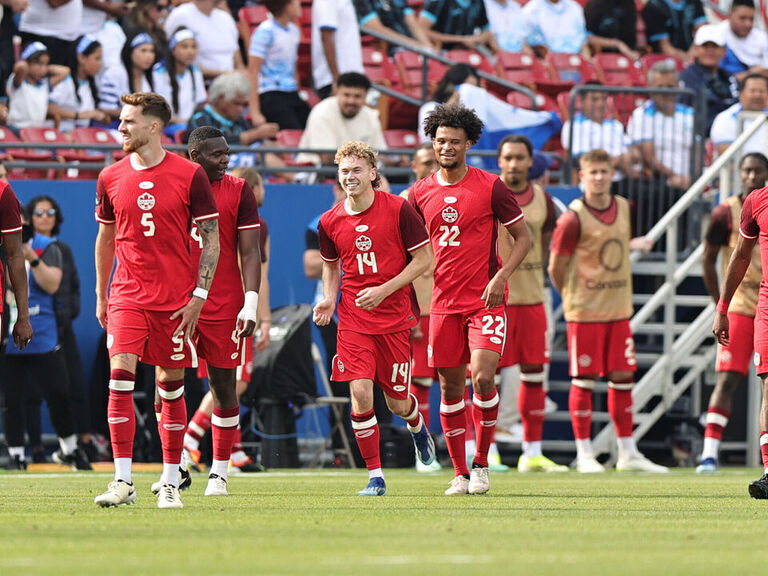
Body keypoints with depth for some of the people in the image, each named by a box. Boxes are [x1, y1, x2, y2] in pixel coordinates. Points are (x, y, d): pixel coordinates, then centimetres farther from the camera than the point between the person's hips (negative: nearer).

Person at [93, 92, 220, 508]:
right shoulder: (111, 178, 5)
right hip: (127, 297, 2)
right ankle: (123, 482, -13)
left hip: (176, 300, -2)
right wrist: (100, 296, 17)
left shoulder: (189, 175, -4)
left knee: (171, 386, 4)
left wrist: (199, 294, -7)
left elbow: (211, 238, 0)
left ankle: (171, 484, 14)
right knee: (120, 379, -13)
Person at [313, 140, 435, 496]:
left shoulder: (398, 210, -9)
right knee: (360, 393, -14)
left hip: (395, 316, -2)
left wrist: (384, 290, -15)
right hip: (353, 318, 2)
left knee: (397, 401, 5)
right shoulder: (330, 222, 1)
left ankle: (416, 425, 45)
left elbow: (424, 259, -5)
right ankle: (375, 476, -4)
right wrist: (329, 299, -1)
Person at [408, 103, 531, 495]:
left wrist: (500, 277, -12)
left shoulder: (490, 187, -3)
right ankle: (460, 473, 13)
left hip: (486, 301, -4)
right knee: (450, 387, 4)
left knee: (482, 376, -18)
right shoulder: (420, 193, 7)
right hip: (444, 303, 4)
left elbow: (523, 238, 1)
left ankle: (481, 464, -3)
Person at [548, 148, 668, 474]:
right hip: (585, 311, -6)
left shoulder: (622, 208, 7)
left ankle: (627, 453, 14)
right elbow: (556, 268, -6)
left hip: (619, 309, 6)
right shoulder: (573, 218, -13)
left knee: (622, 378, 8)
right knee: (583, 380, -1)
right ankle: (584, 454, 6)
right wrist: (573, 299, 3)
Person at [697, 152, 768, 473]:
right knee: (727, 378, -12)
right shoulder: (726, 213, -2)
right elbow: (708, 260, 4)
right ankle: (709, 452, -15)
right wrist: (720, 302, 0)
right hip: (739, 308, -2)